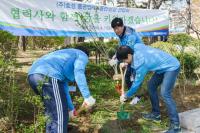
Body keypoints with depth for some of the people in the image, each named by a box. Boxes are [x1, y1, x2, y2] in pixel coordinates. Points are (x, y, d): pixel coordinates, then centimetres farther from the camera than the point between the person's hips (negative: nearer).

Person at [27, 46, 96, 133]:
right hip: (48, 76, -9)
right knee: (60, 117, -1)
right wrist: (87, 96, -11)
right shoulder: (82, 56, 20)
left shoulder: (64, 58, 42)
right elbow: (78, 72, -5)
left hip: (33, 75, 9)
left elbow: (63, 87, 44)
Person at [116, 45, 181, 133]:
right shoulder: (137, 47, -9)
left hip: (172, 67, -10)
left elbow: (137, 83, -17)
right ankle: (156, 114, 21)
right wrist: (127, 64, 5)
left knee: (165, 94, -19)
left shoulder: (140, 63, -29)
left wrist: (126, 96, -4)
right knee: (151, 86, 11)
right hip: (164, 66, 10)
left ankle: (175, 125, -11)